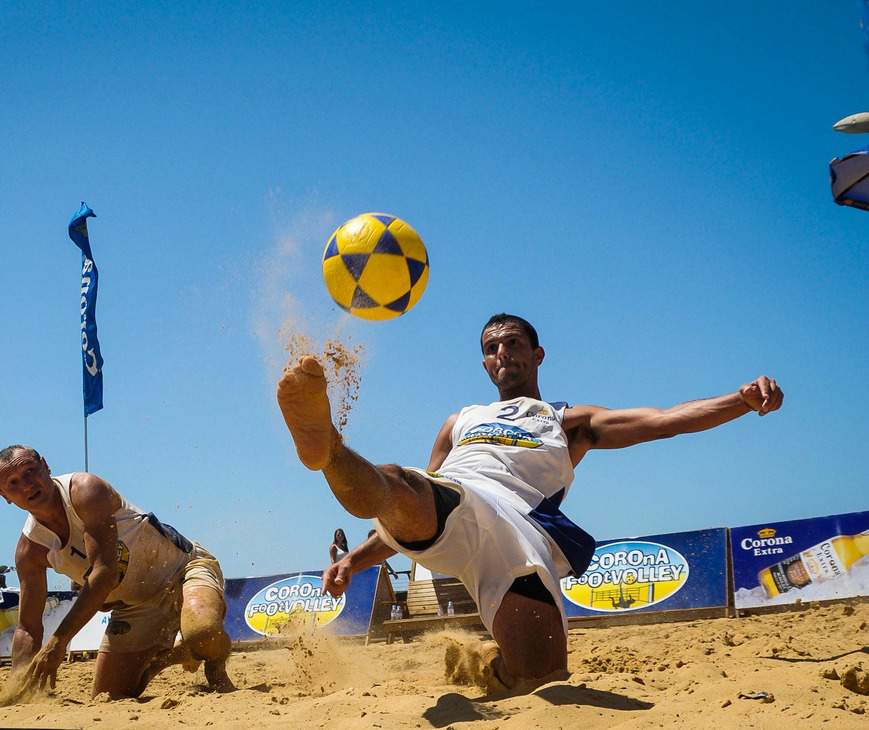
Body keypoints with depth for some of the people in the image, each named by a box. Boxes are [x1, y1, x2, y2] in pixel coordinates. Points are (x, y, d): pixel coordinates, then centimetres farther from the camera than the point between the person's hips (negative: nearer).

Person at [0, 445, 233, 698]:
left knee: (203, 634, -39)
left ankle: (216, 668, -2)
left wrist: (58, 642, -38)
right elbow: (28, 628, 0)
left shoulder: (85, 490, -24)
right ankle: (172, 655, 28)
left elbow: (106, 572, -33)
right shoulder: (29, 550, -6)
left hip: (183, 570, -6)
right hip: (135, 606, 7)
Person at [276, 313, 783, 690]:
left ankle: (482, 665, 8)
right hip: (447, 504, 1)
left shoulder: (570, 422, 31)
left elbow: (663, 420, 16)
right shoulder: (461, 422, 41)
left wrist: (743, 400, -2)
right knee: (397, 488, -37)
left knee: (541, 677, -22)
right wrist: (357, 559, 23)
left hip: (520, 525, -1)